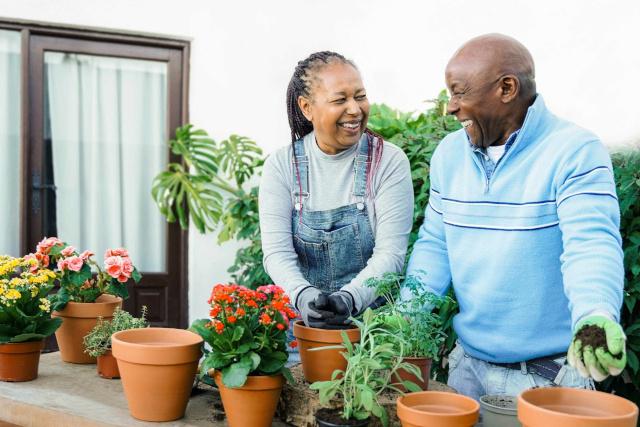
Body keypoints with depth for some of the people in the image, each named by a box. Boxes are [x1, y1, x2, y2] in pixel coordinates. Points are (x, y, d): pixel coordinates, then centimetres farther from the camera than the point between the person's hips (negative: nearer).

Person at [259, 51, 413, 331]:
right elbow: (276, 252, -6)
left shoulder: (389, 162, -2)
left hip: (373, 316, -2)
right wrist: (304, 296, -25)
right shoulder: (281, 166, 1)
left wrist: (349, 298, -25)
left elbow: (390, 252, -9)